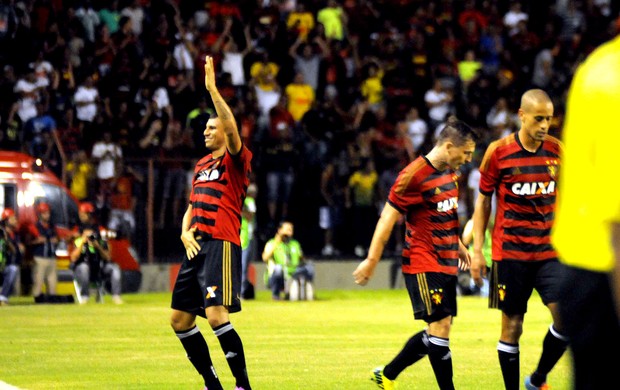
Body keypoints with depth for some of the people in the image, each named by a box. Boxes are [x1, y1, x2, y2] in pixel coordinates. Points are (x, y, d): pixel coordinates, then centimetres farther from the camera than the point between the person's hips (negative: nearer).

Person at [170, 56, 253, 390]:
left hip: (221, 246, -9)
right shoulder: (201, 165, 20)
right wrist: (185, 233, 6)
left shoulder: (236, 160, -3)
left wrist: (212, 89, -25)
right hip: (197, 246, 9)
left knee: (216, 316, -21)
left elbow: (232, 128, -23)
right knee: (179, 320, 8)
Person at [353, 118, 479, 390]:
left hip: (447, 264, 9)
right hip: (423, 264, -9)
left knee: (437, 332, 9)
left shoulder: (450, 173, 12)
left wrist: (458, 245, 27)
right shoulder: (414, 175, -15)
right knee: (440, 326, -12)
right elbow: (388, 218, -14)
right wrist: (371, 260, -14)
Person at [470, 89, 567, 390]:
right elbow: (483, 200, 3)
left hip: (548, 250, 2)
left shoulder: (558, 150, 4)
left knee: (566, 316, -12)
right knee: (512, 325, 1)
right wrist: (477, 250, -1)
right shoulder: (499, 152, -4)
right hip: (509, 251, -2)